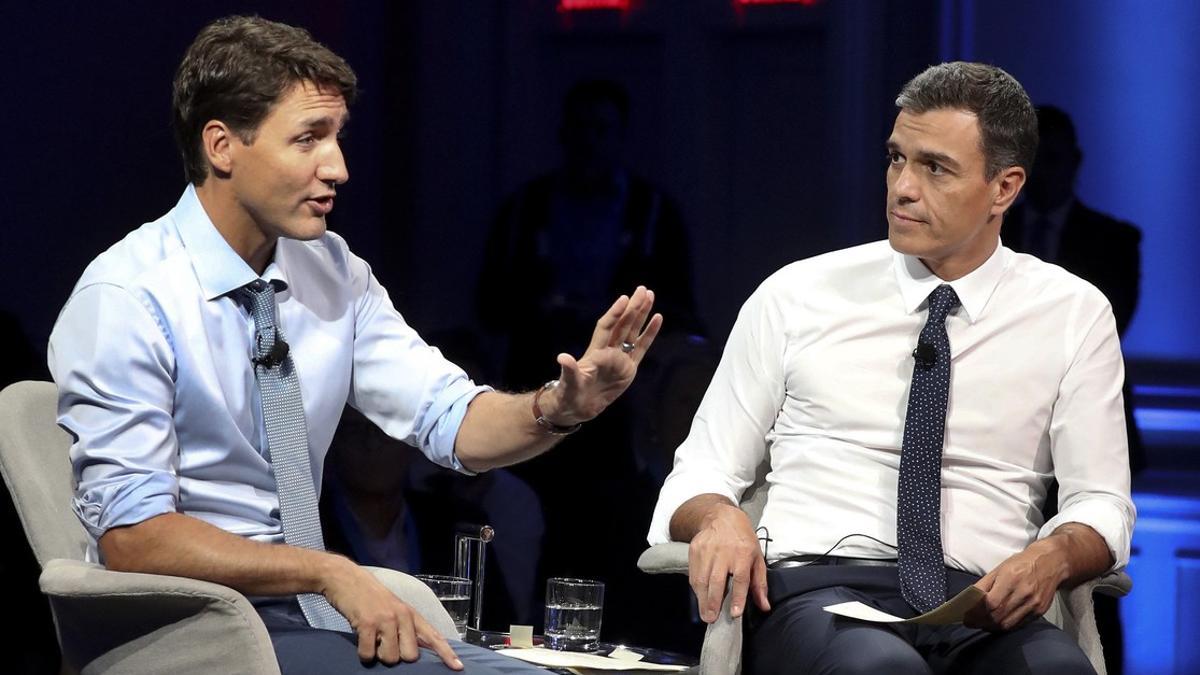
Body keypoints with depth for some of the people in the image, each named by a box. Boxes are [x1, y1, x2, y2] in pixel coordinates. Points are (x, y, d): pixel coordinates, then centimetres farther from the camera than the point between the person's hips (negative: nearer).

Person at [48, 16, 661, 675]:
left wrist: (563, 405, -17)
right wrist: (331, 573, -22)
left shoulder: (332, 274, 8)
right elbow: (131, 539, -18)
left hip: (313, 614, 7)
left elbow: (458, 425, 4)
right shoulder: (126, 299, -13)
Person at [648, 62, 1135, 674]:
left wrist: (1053, 555, -17)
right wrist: (719, 518, -12)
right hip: (817, 591, -1)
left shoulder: (1075, 315, 12)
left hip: (982, 605, 1)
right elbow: (701, 473, 13)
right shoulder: (797, 296, 11)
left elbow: (1102, 506, 7)